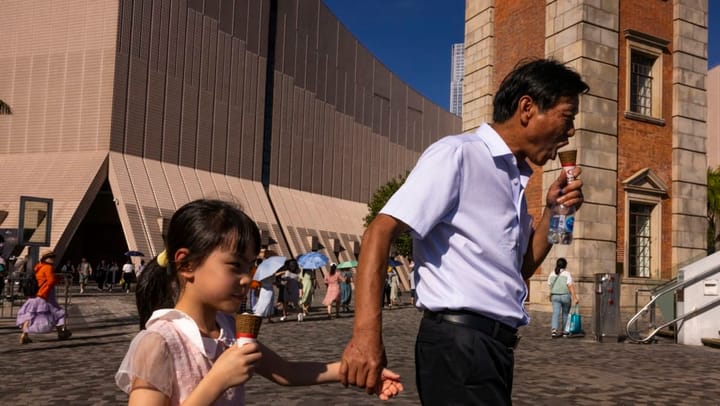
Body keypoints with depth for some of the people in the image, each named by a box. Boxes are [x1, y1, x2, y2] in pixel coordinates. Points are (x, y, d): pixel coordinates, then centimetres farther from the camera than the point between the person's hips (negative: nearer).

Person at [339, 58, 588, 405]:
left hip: (495, 344, 9)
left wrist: (552, 210, 6)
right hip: (458, 341, -9)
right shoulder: (457, 155, -10)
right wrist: (366, 333, -28)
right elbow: (381, 232, -18)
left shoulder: (514, 177, 15)